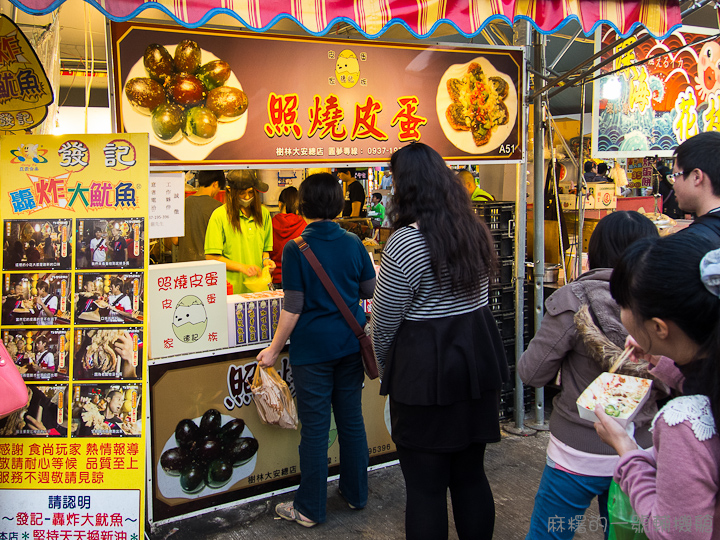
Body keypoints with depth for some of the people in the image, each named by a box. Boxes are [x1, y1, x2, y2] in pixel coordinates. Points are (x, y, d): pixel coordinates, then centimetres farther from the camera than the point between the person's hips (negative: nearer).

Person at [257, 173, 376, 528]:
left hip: (312, 349, -4)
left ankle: (310, 509, 17)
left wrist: (274, 349, -4)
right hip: (350, 344, 5)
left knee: (315, 427, 4)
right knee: (352, 420, 15)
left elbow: (293, 309, -13)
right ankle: (356, 494, 30)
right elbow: (372, 292, 8)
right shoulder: (354, 243, 0)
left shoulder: (296, 249, -13)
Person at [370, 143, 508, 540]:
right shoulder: (475, 231, 6)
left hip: (426, 367, -7)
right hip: (478, 358, 7)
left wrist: (382, 366, 7)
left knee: (425, 485, 6)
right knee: (471, 472, 19)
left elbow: (384, 322, -10)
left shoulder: (404, 243, -17)